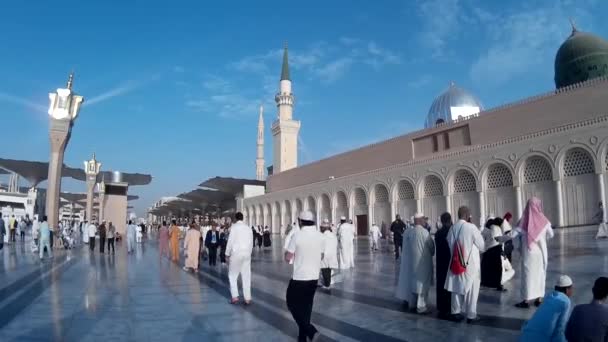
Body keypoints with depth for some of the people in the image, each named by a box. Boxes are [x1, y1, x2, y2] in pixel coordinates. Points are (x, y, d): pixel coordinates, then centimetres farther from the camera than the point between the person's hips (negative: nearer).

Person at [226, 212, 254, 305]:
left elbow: (230, 241, -7)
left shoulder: (234, 227, -5)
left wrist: (227, 254, 0)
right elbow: (251, 243, 11)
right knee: (246, 276, 6)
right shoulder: (248, 228, 10)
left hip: (236, 253, -4)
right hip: (247, 254, 4)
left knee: (232, 276, 7)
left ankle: (235, 297, 0)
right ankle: (247, 299, 7)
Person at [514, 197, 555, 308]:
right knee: (540, 273, 12)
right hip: (541, 251, 1)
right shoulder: (543, 220, -5)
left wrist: (519, 247, 6)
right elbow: (551, 234, 6)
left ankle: (527, 300, 2)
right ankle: (539, 298, 15)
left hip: (528, 251, -1)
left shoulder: (524, 220, -6)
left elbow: (514, 235, -8)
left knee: (528, 274, 2)